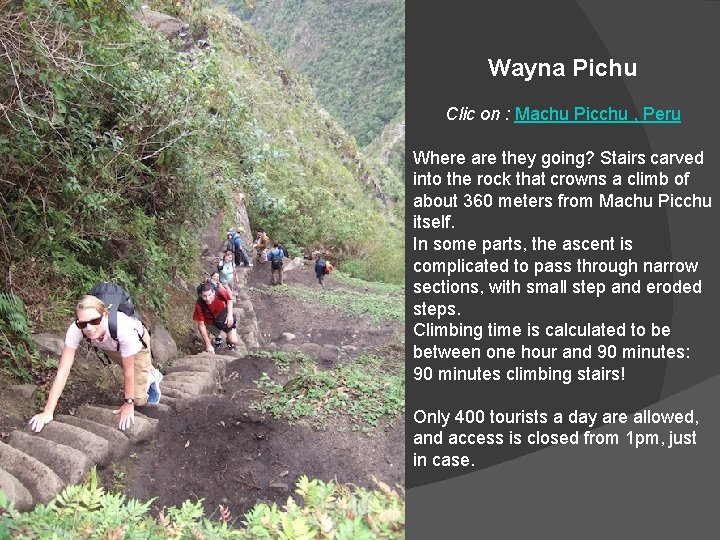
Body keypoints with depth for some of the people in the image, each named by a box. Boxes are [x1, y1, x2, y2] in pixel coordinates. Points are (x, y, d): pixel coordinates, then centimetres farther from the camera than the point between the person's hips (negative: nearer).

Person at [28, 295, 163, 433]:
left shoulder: (123, 329, -46)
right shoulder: (75, 330, -38)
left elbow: (128, 370, -30)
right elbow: (63, 371, -34)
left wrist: (129, 403, -18)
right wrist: (48, 412, -37)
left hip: (137, 342, -3)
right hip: (111, 346, 3)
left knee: (137, 399, -4)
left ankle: (151, 377, 25)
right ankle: (152, 373, 46)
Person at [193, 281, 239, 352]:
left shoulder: (219, 292, -33)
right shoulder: (199, 305, -34)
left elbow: (229, 298, -8)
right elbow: (201, 325, -26)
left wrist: (230, 314, -19)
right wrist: (208, 345, -26)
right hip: (211, 321, 1)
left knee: (233, 341, -10)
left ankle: (228, 339, 27)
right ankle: (217, 336, 22)